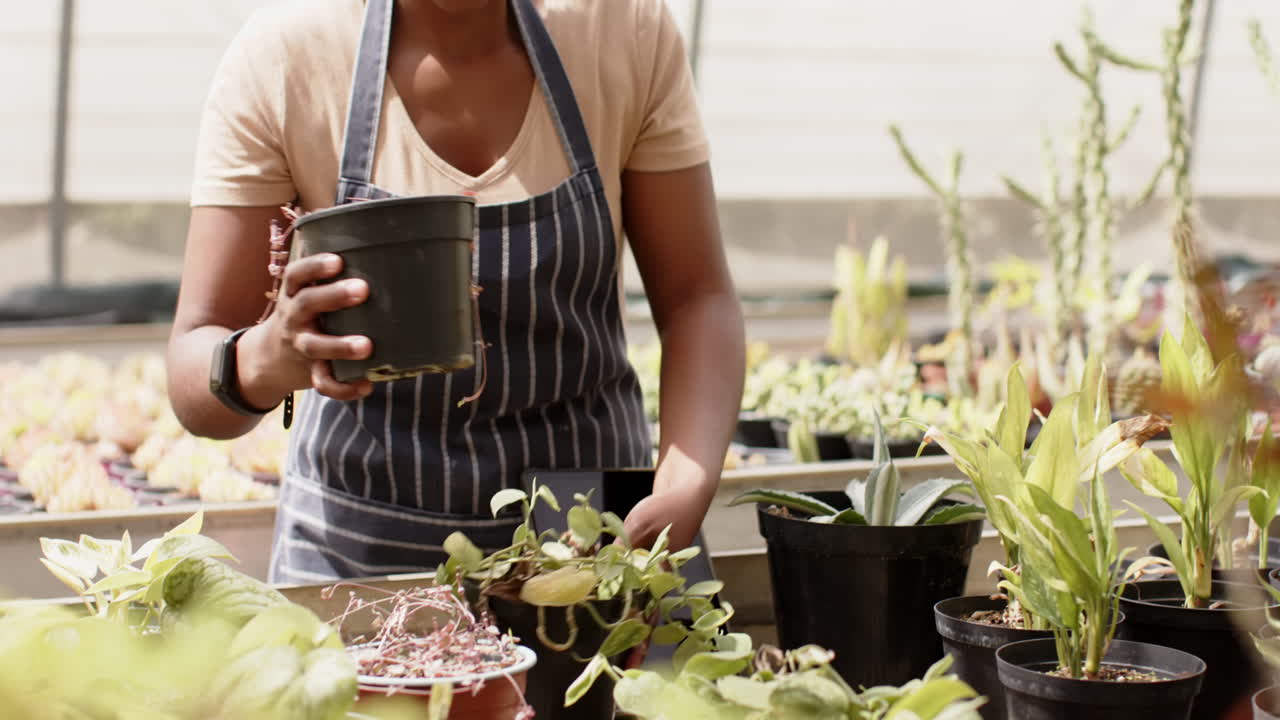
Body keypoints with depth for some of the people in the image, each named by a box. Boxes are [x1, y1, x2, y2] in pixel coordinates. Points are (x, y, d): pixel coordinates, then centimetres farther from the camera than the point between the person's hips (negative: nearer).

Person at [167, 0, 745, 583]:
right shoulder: (279, 57, -13)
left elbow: (697, 298, -7)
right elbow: (193, 365, -15)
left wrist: (686, 486, -25)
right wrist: (267, 358, -39)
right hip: (360, 548, 0)